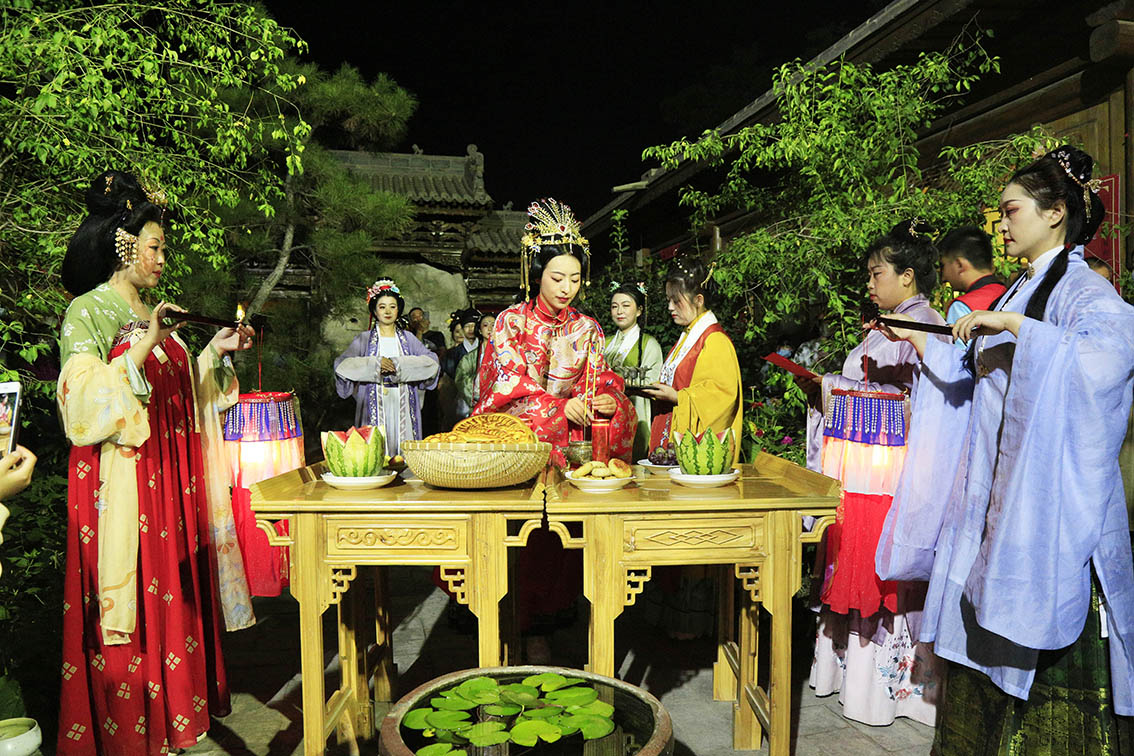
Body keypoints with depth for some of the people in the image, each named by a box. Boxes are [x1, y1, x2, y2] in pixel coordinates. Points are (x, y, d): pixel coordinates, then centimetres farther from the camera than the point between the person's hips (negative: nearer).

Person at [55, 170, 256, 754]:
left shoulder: (155, 317, 15)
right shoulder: (88, 312, -6)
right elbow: (84, 403, -17)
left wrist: (215, 352, 10)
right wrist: (142, 349, -25)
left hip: (169, 485, 7)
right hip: (120, 484, -7)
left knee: (174, 593, 10)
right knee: (129, 605, 0)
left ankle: (174, 708, 23)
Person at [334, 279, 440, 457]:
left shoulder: (408, 338, 12)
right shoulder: (364, 339, 8)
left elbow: (432, 362, -2)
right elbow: (342, 364, -5)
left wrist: (397, 364, -12)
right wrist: (375, 364, -15)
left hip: (403, 407, 2)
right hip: (374, 406, -1)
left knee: (404, 452, -2)